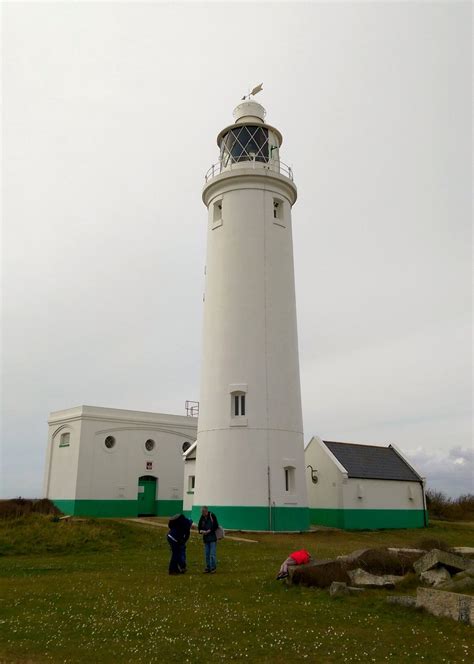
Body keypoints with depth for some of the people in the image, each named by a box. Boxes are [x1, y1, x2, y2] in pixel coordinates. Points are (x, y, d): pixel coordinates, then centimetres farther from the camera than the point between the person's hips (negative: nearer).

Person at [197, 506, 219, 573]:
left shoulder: (212, 516, -12)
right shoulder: (202, 518, 2)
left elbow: (216, 526, -11)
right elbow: (199, 527, 8)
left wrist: (209, 531, -17)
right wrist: (201, 531, -13)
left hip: (212, 538, -5)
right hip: (206, 538, 5)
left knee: (212, 554, -7)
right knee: (207, 554, 9)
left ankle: (213, 568, 4)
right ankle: (208, 567, 20)